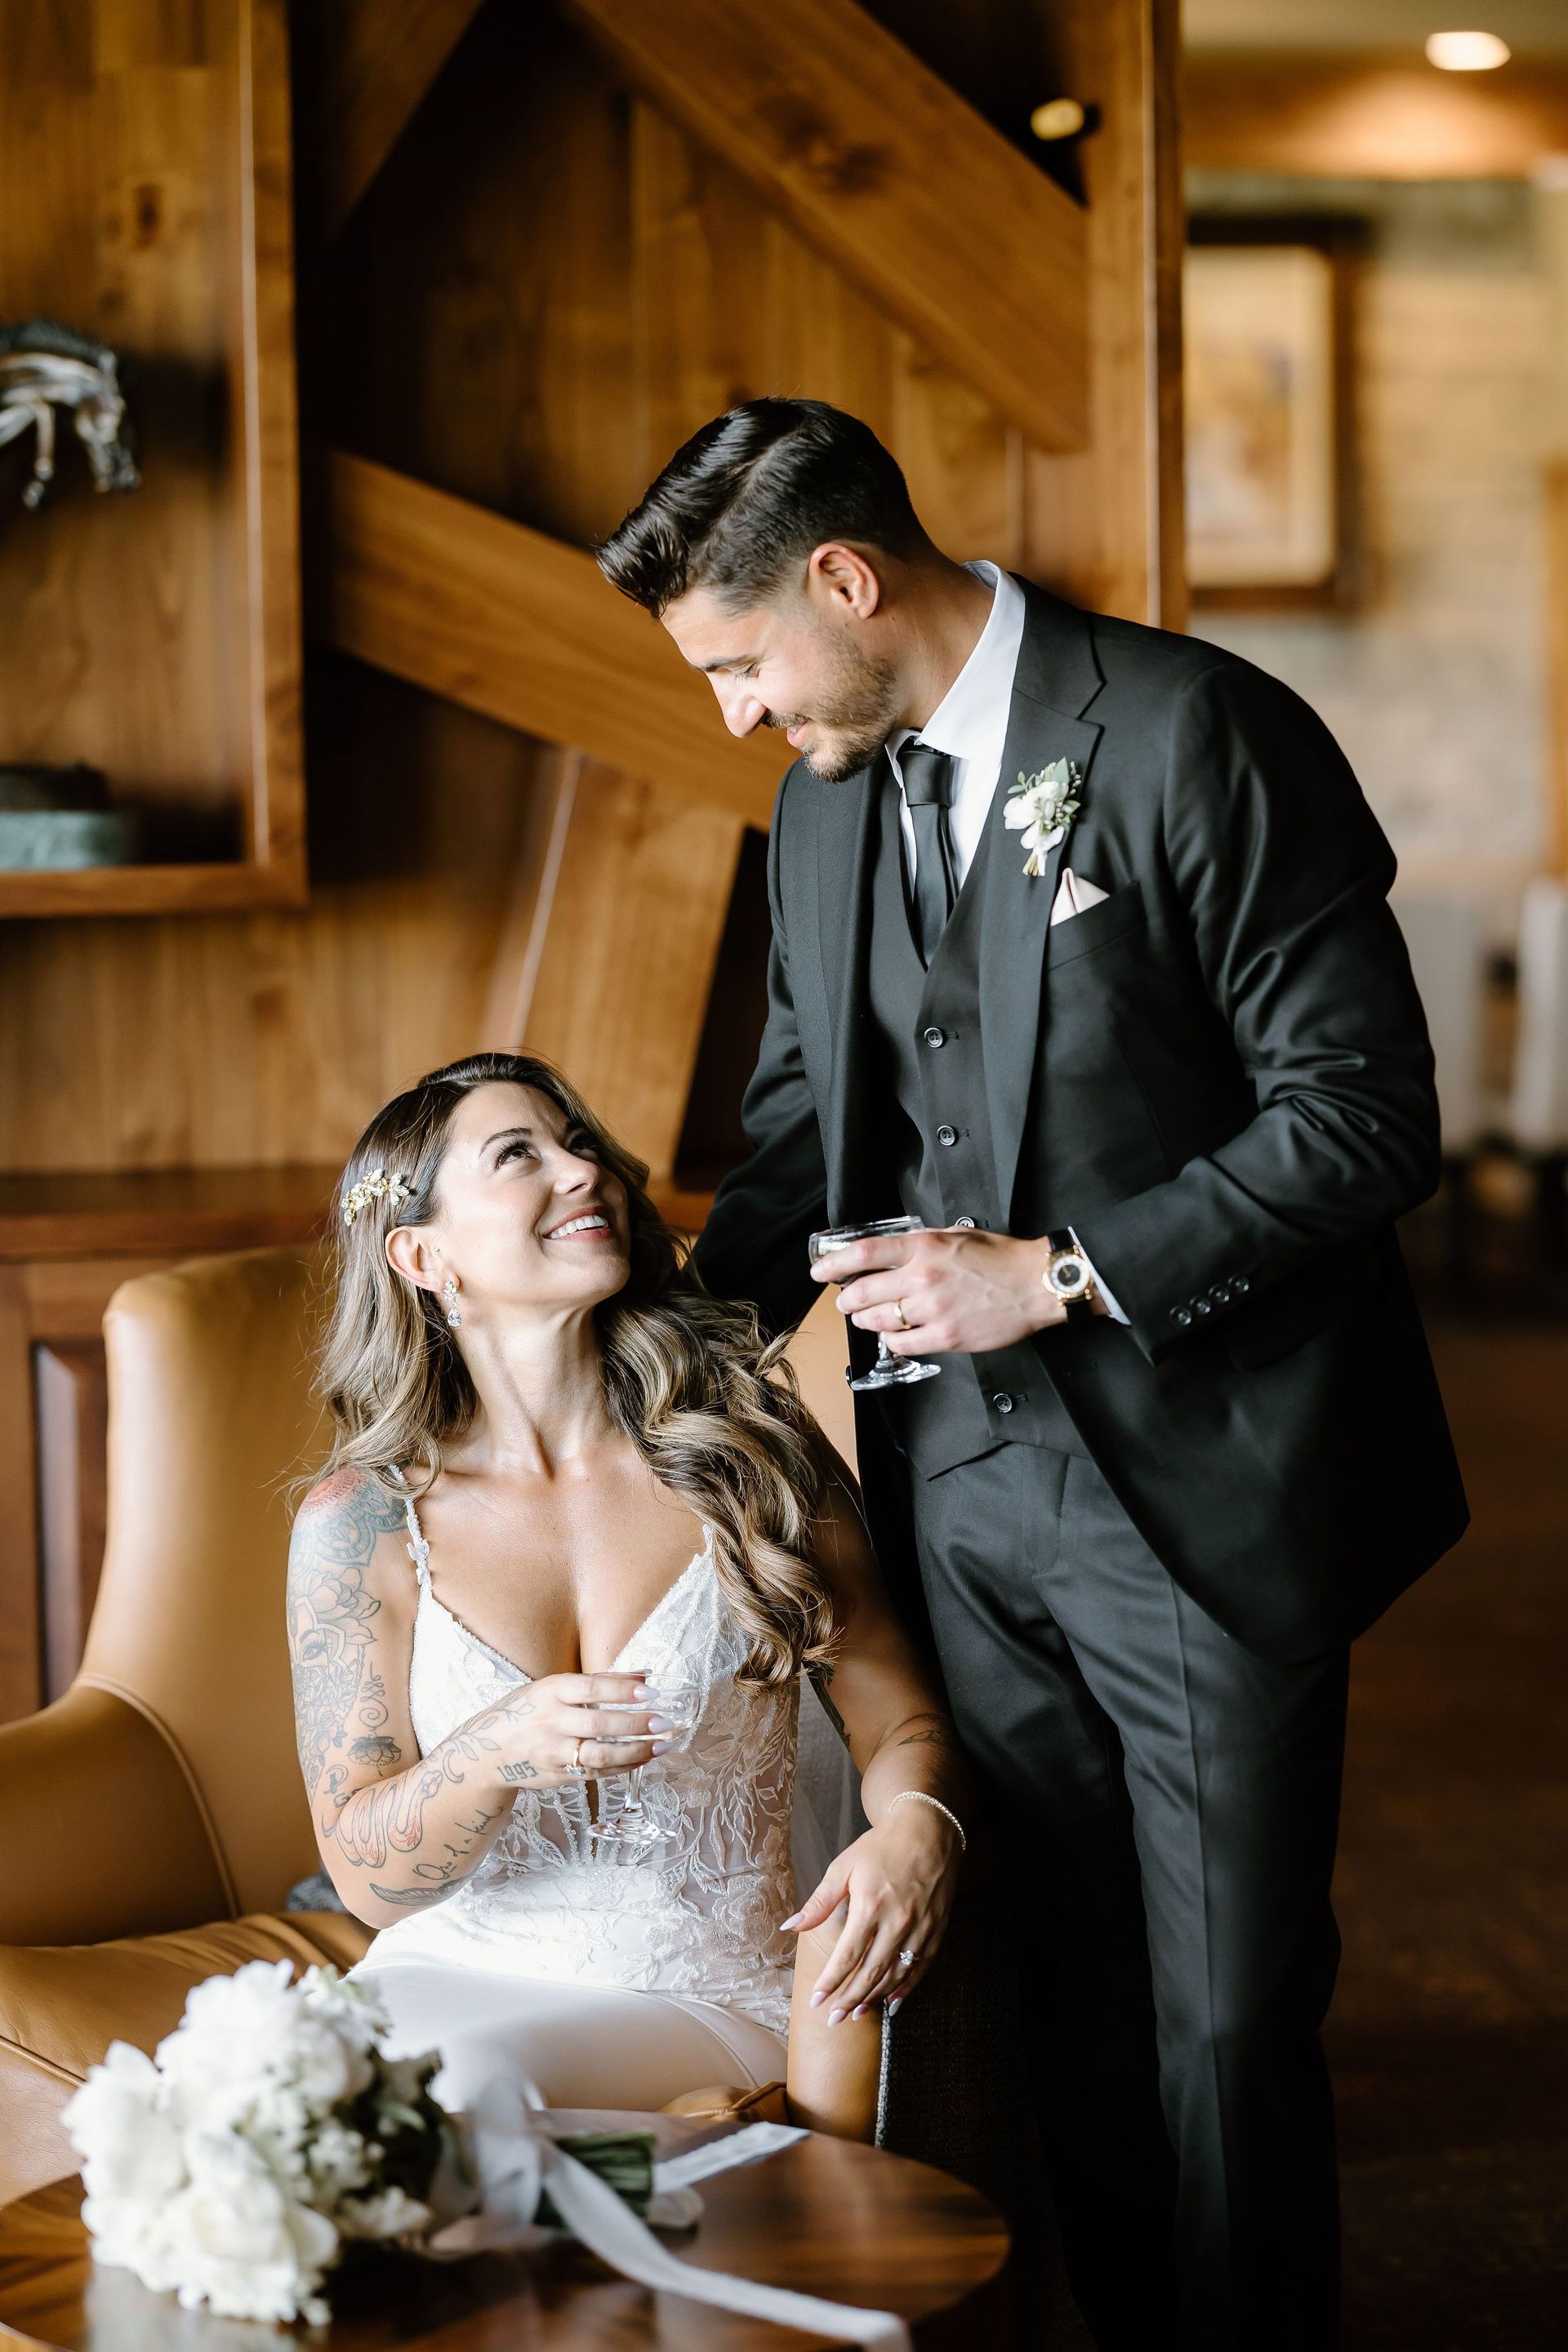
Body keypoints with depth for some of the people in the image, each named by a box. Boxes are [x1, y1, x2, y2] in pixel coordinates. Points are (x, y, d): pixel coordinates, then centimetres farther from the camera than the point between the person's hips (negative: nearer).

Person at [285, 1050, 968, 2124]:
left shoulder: (748, 1451, 2)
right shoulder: (361, 1521, 0)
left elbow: (902, 1718, 5)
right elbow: (367, 1876, -2)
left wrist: (919, 1831, -19)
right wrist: (496, 1754, -24)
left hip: (705, 2001, 0)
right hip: (453, 1975, 1)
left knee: (474, 2079, -31)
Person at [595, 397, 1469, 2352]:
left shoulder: (1201, 739, -13)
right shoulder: (824, 799, 10)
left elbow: (1364, 1116, -15)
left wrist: (1062, 1276, -16)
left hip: (1198, 1497, -6)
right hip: (964, 1481, 6)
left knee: (1225, 2024, 3)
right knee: (1071, 2000, 11)